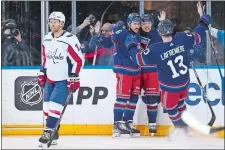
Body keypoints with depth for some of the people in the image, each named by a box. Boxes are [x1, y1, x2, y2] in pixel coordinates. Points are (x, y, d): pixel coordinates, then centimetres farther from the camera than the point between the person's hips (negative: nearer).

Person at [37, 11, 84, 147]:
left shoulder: (70, 40, -18)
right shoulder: (47, 39, 6)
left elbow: (79, 60, -15)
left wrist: (74, 78, -16)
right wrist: (42, 74, 16)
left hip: (64, 80, -7)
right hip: (50, 79, 7)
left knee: (55, 104, -17)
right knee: (47, 105, 7)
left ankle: (48, 132, -15)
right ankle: (52, 132, 19)